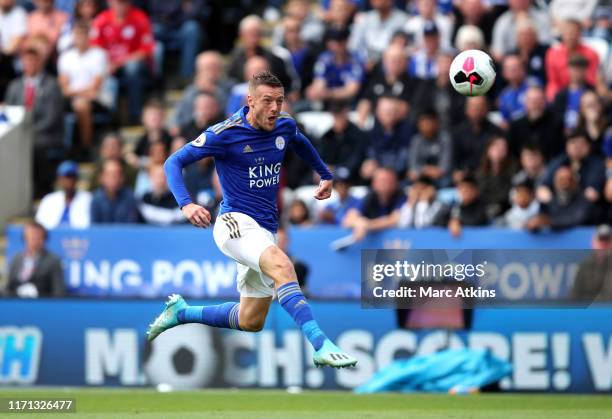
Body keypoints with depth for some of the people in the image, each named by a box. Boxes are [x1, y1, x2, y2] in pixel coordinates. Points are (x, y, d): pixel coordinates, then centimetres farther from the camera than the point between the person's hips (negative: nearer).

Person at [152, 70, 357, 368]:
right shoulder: (225, 134, -13)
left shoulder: (285, 126, 5)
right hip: (235, 221, -7)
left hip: (265, 230, 8)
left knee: (251, 322, 11)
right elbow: (174, 162, -9)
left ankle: (180, 312, 31)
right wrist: (186, 204, -24)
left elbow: (300, 142, 31)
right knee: (281, 265, -36)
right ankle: (320, 346, -46)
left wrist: (324, 174, 35)